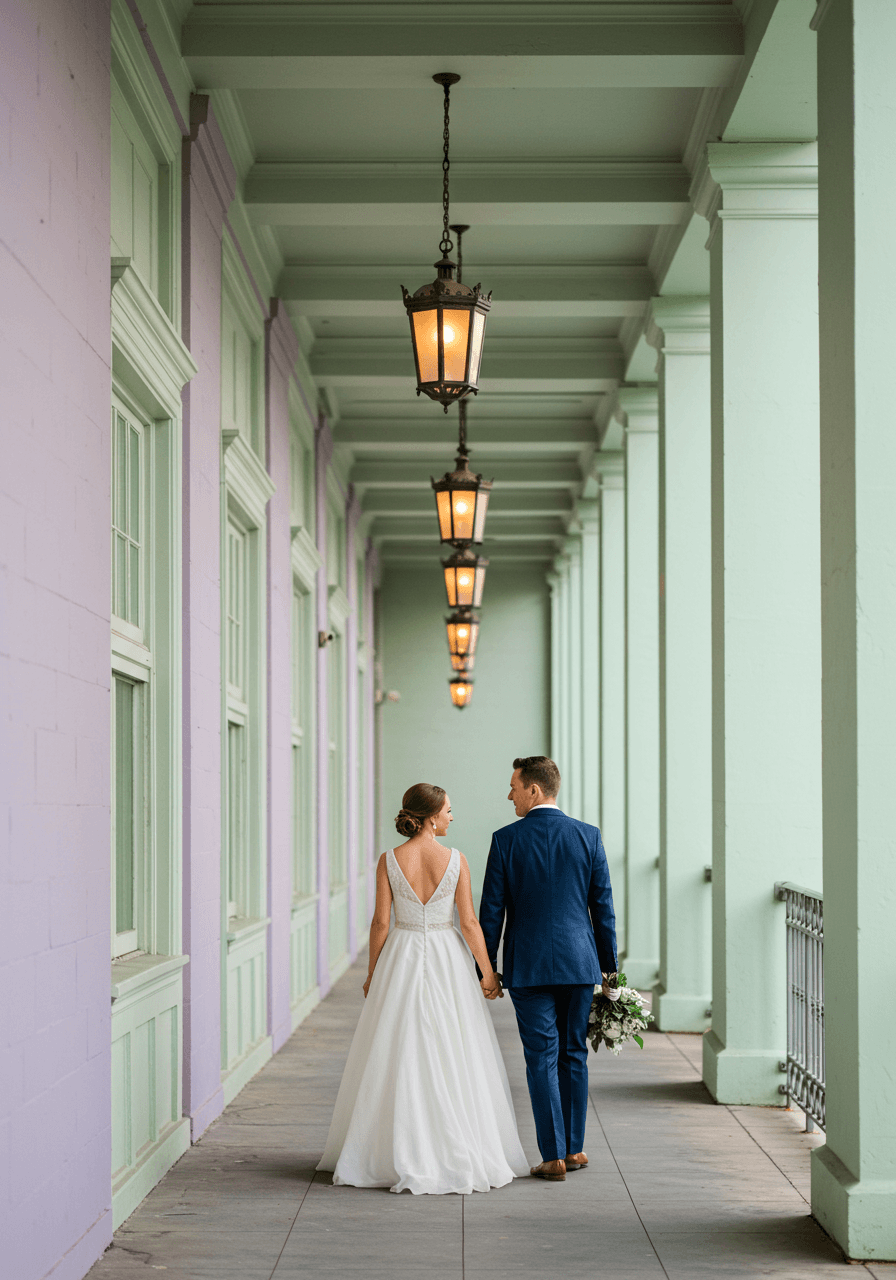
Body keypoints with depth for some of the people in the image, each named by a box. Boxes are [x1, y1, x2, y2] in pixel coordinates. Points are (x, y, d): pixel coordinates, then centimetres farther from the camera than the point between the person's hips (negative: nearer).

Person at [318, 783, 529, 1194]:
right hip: (447, 960, -1)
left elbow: (380, 922, -4)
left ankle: (397, 1156, 11)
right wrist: (488, 974, 1)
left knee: (397, 1060, 8)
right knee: (452, 1059, 7)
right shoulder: (455, 860, -8)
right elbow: (469, 922, -7)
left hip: (400, 960, 1)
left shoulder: (389, 860, -6)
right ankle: (459, 1155, 9)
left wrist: (372, 974, 7)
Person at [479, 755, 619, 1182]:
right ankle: (574, 1149, 21)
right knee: (574, 1055, 14)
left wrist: (486, 969, 6)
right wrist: (610, 969, 10)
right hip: (579, 963, 2)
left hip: (527, 967, -2)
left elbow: (492, 910, -3)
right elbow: (604, 907, 2)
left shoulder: (506, 840, -6)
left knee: (542, 1058, 2)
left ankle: (554, 1157, 1)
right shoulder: (588, 836, 0)